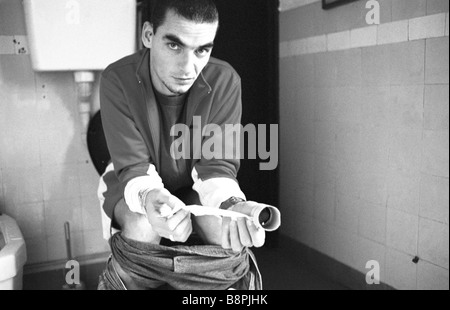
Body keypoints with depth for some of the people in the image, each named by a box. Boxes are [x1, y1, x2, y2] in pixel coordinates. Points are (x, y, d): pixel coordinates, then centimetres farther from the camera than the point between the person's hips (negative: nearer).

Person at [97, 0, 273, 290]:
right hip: (134, 185, -1)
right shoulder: (118, 80, -24)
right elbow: (133, 166, -25)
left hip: (193, 185, 1)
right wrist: (148, 197, -50)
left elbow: (217, 162, -20)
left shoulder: (224, 80, -22)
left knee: (227, 232, -26)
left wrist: (231, 202, -43)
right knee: (143, 227, -32)